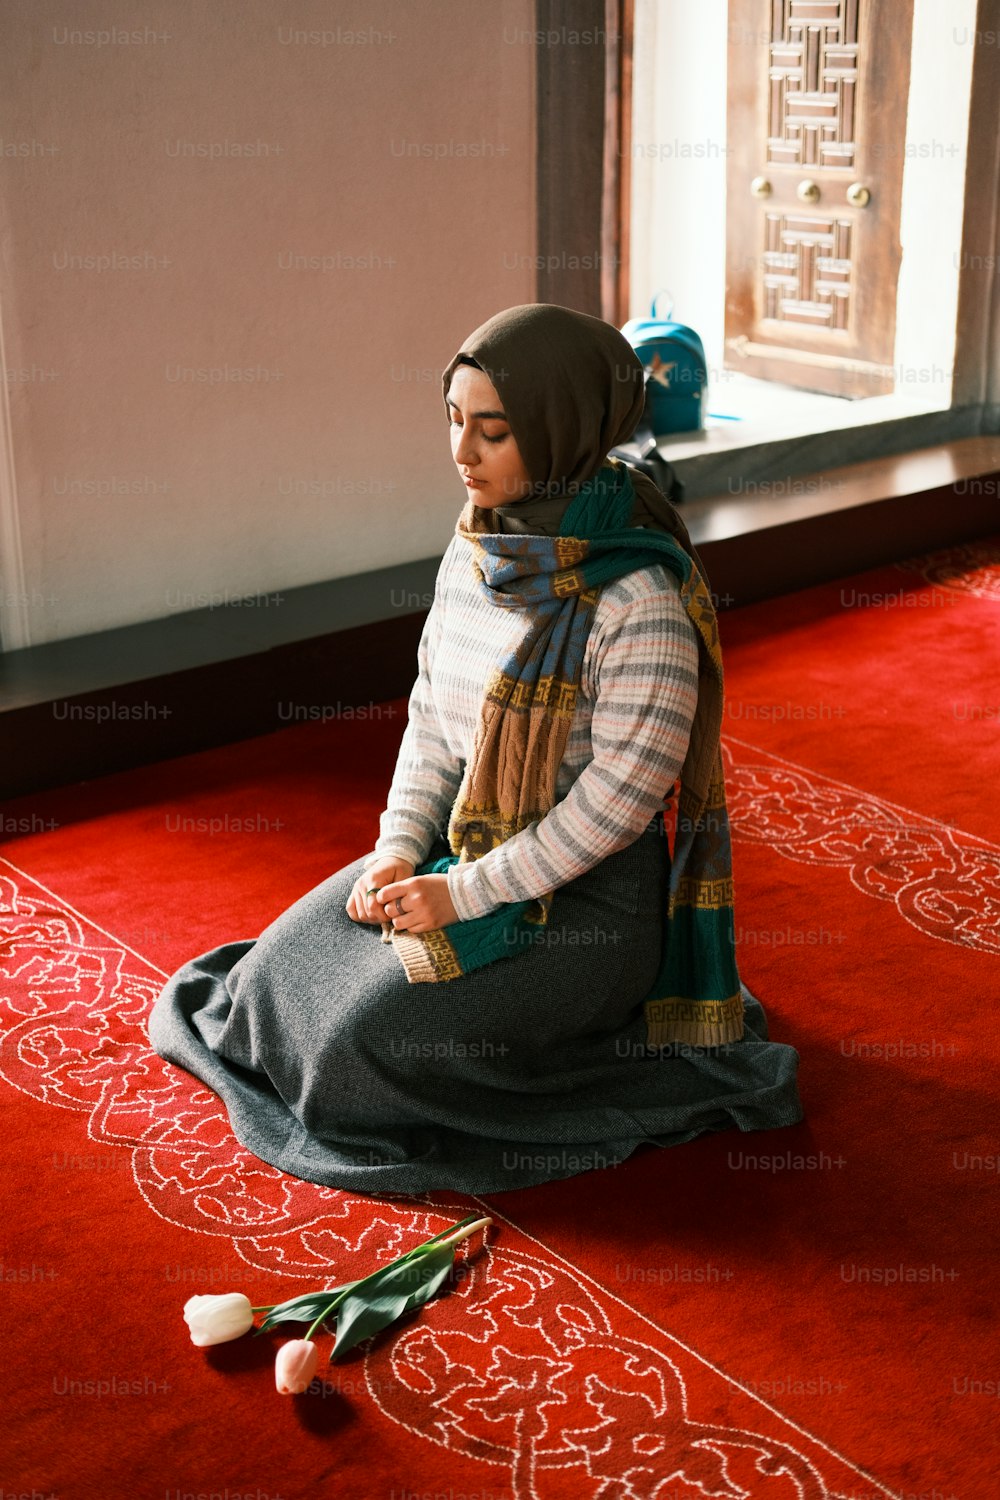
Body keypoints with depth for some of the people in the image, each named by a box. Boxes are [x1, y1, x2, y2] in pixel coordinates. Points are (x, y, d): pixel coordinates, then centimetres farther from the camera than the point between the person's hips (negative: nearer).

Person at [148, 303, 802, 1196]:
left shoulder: (639, 595, -23)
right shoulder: (475, 553, 0)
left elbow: (624, 792, -23)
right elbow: (432, 712, 9)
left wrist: (466, 893, -19)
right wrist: (400, 847, -5)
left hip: (581, 889, -7)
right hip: (458, 846, 8)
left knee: (377, 1038, -18)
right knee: (289, 966, 1)